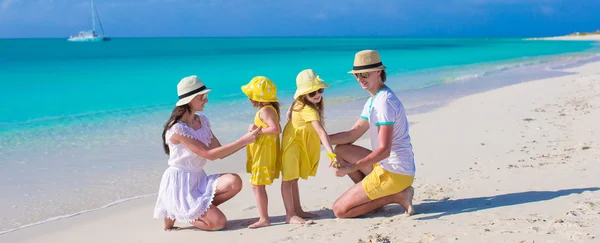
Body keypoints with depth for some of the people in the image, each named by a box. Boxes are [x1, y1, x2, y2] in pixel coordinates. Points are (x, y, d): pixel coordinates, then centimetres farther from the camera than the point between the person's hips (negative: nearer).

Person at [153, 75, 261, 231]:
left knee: (234, 182, -20)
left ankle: (196, 210, 1)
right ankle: (175, 214, 7)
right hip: (179, 185, -7)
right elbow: (209, 154, -23)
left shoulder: (202, 121, 6)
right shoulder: (177, 128, -19)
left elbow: (220, 152, 5)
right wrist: (243, 141, -24)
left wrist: (247, 139, -8)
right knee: (219, 222, -17)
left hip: (199, 180, 7)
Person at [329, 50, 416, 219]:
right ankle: (374, 195, 6)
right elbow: (352, 134, 15)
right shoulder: (373, 101, 14)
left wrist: (352, 167, -32)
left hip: (395, 173, -10)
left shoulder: (384, 102, -18)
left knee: (340, 210, -8)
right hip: (384, 165, 10)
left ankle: (396, 196, -5)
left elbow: (384, 150, -26)